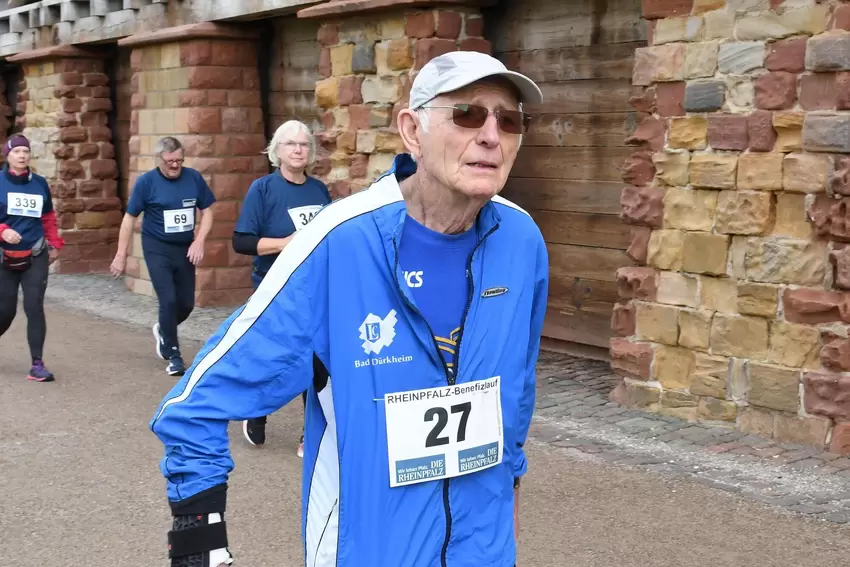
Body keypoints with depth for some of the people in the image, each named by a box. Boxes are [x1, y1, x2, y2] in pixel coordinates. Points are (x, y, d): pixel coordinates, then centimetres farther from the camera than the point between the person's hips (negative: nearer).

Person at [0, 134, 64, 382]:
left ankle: (37, 364, -6)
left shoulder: (40, 183, 4)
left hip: (36, 257, 2)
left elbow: (48, 217, 16)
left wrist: (55, 244, 13)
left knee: (34, 307, -7)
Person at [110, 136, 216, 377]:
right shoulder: (146, 182, -10)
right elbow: (130, 218, -4)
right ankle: (173, 355, 6)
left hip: (185, 248, 3)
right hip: (157, 249, -3)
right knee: (169, 300, -11)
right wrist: (121, 255, -5)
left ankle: (163, 330, 39)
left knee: (187, 304, 6)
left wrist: (199, 241, -10)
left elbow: (207, 211, 4)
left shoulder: (194, 178, -5)